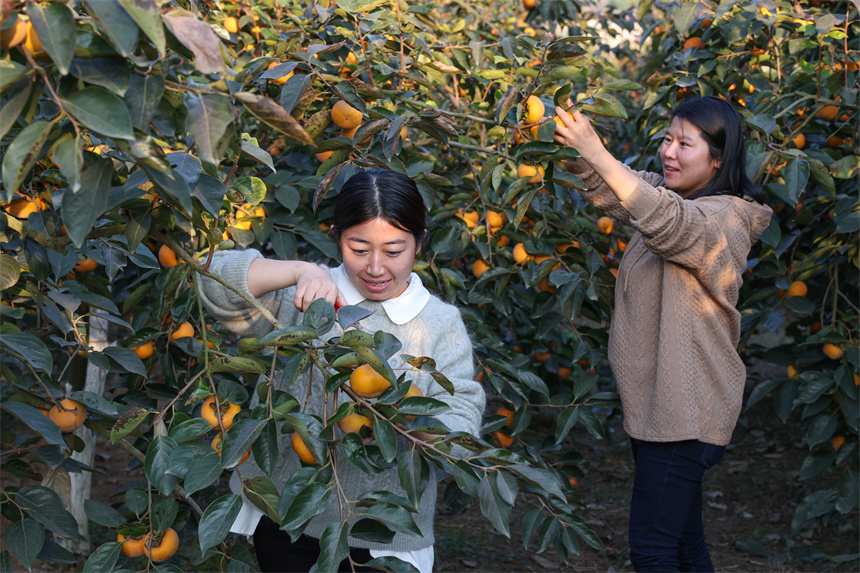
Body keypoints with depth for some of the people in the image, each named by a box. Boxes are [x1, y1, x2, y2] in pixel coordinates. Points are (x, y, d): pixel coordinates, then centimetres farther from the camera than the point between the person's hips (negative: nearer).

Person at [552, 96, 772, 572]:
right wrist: (572, 148, -13)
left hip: (684, 413, -9)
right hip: (654, 404, 9)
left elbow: (666, 222, -36)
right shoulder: (669, 195, 13)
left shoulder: (725, 219, -17)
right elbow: (607, 191, 7)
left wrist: (595, 151, -40)